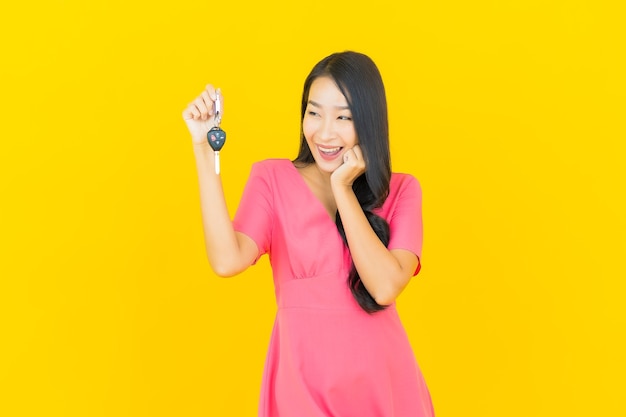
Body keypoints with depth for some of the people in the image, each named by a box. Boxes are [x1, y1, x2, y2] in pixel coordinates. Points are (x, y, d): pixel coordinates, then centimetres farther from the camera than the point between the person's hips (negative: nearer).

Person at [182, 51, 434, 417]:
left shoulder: (401, 191, -1)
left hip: (382, 380, 1)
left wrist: (342, 188, -13)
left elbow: (385, 287, -16)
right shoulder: (273, 179, -1)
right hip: (302, 377, 0)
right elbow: (228, 261, -18)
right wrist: (204, 147, -16)